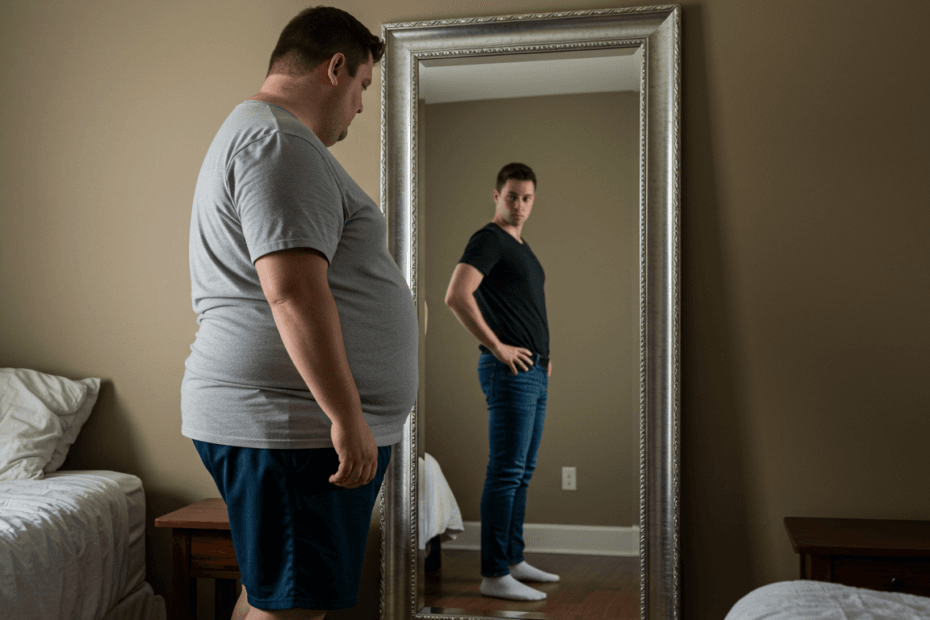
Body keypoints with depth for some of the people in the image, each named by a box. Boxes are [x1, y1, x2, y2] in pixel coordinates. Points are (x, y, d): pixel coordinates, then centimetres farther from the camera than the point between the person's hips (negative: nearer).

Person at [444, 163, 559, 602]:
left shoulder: (522, 248, 20)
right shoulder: (488, 240, -9)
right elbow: (456, 296, -24)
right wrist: (496, 347, -19)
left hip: (534, 372, 10)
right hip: (510, 370, -10)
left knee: (523, 472, 13)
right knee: (506, 472, -8)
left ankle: (513, 560, 23)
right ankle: (494, 575, -2)